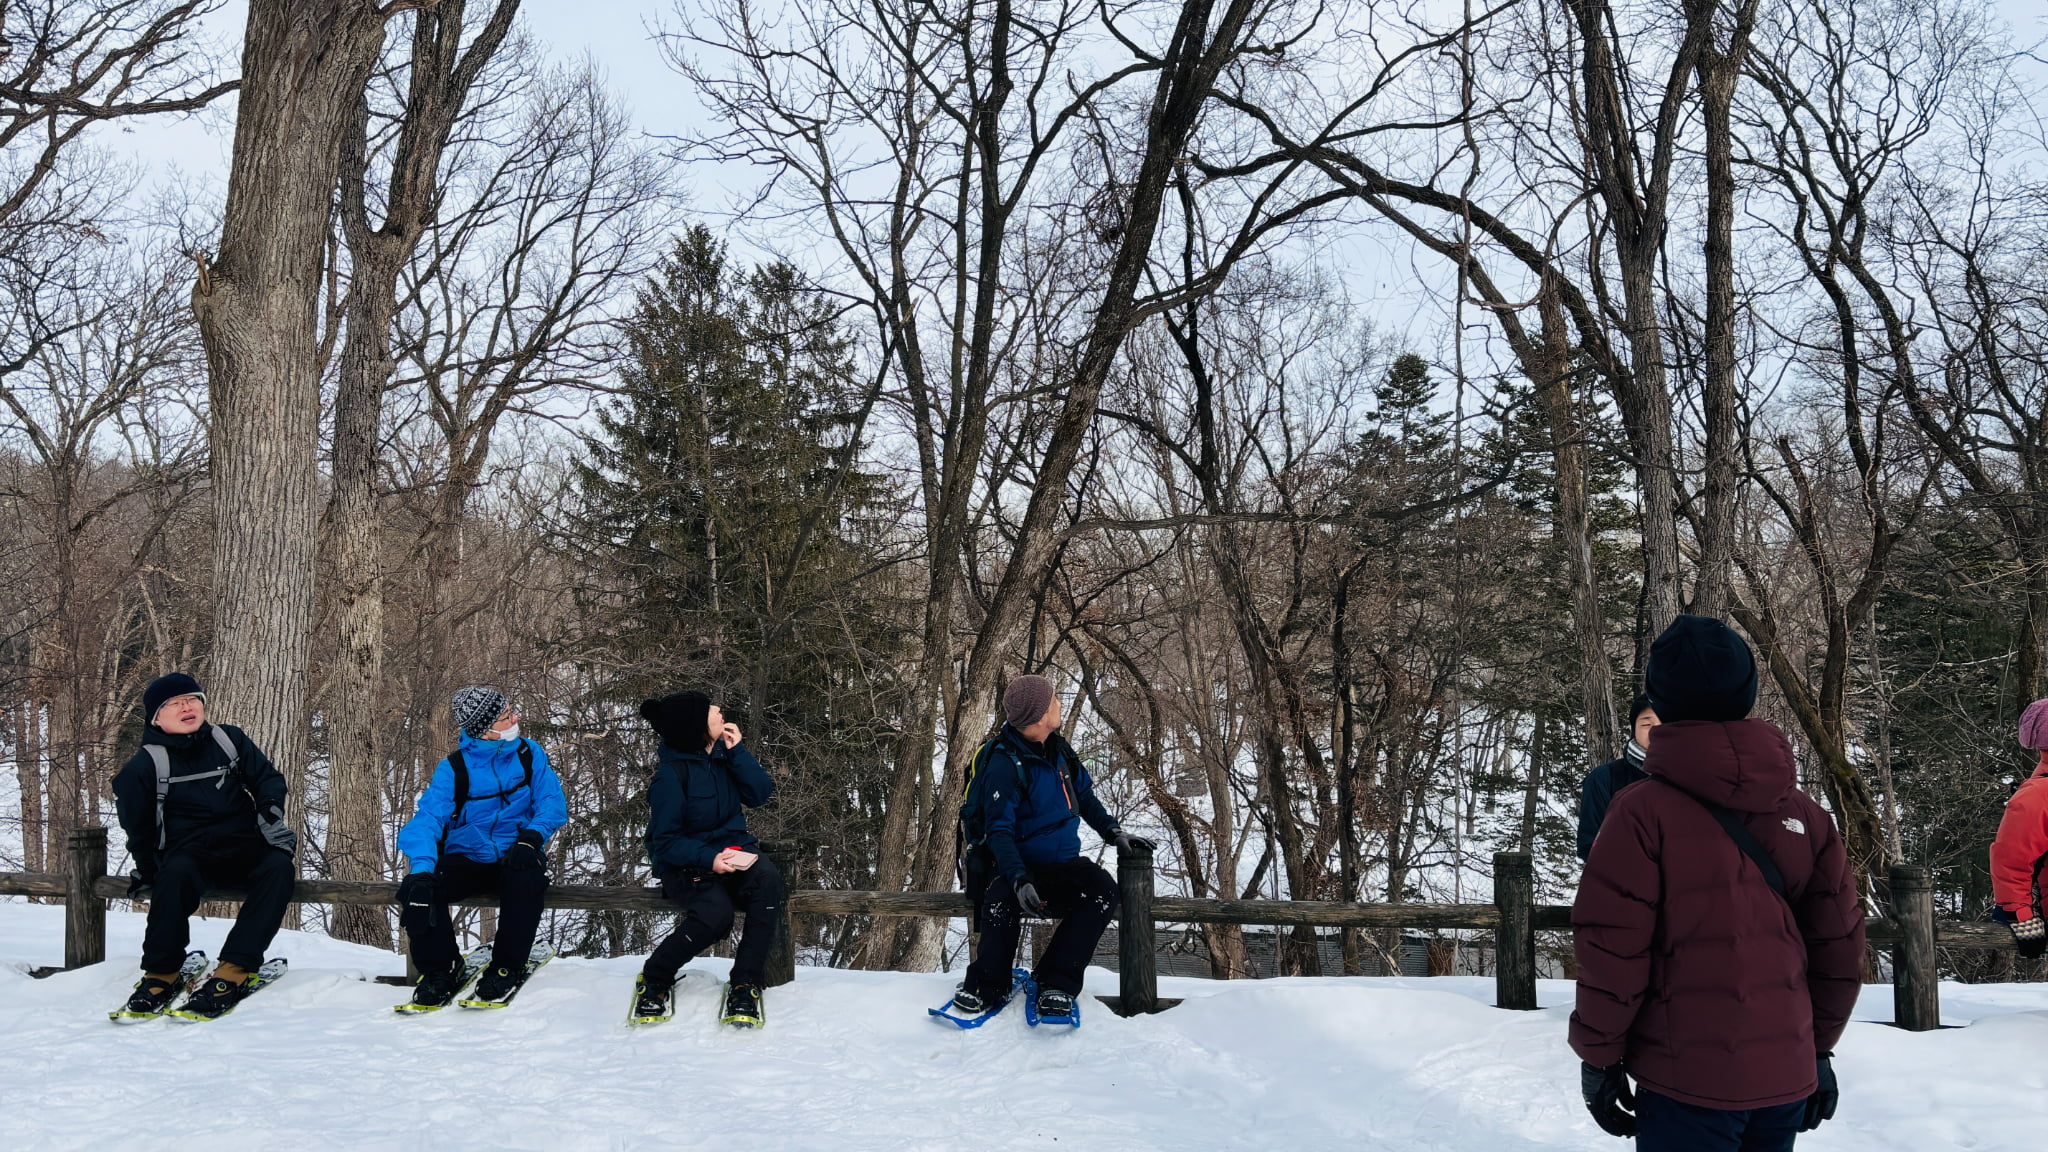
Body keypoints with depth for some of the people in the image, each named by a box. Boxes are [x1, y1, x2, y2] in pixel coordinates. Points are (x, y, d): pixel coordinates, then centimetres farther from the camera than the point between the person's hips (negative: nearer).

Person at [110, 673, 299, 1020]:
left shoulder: (229, 740, 9)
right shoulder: (146, 764, 3)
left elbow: (267, 777, 13)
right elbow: (137, 826, 9)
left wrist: (270, 809, -6)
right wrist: (148, 871, 4)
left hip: (244, 849, 2)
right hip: (189, 853, -2)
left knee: (279, 868, -31)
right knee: (175, 875, -37)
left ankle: (233, 971, -35)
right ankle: (161, 973, -21)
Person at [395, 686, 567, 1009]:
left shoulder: (528, 755, 0)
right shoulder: (452, 769, -6)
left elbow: (552, 803, -5)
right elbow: (427, 820, -17)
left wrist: (532, 834, -28)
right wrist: (422, 869, -36)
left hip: (515, 857, 0)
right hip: (466, 858, 0)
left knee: (528, 877, -36)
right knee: (416, 891, -27)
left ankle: (508, 966, -15)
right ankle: (440, 968, -2)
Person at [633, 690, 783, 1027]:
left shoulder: (724, 754, 4)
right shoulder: (671, 774, -15)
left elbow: (760, 794, -3)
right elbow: (665, 841, -15)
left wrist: (737, 751, -12)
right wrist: (709, 859, -29)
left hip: (732, 850, 5)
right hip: (687, 865, -5)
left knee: (767, 879, -29)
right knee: (716, 914, -34)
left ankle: (745, 986, -22)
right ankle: (654, 978, -4)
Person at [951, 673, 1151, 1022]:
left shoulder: (1058, 749, 6)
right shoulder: (1004, 763, -15)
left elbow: (1084, 796, 21)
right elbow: (999, 831, -19)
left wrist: (1113, 832, 9)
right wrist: (1019, 880, -33)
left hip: (1063, 864, 5)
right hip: (1021, 864, -5)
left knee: (1104, 889, -26)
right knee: (1000, 899, -37)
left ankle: (1057, 983, -20)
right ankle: (987, 987, -12)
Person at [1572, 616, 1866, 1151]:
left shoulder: (1643, 811, -12)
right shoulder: (1806, 814, 3)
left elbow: (1611, 948, -13)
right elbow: (1839, 946, 7)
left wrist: (1597, 1054, -3)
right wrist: (1818, 1047, 18)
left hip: (1687, 1081, -5)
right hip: (1787, 1078, 5)